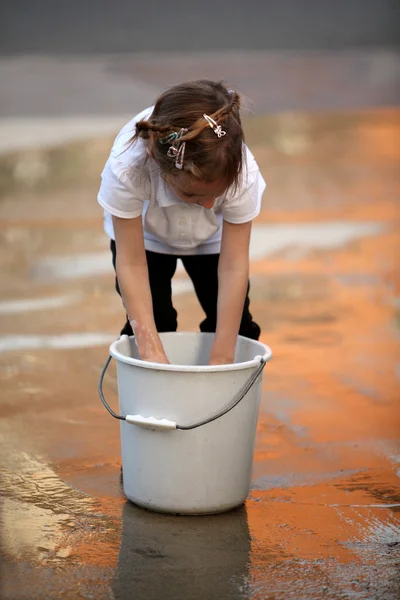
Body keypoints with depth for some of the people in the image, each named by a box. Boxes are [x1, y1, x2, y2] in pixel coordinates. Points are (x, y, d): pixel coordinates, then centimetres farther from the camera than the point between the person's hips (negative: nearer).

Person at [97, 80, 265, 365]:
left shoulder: (241, 171, -39)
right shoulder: (127, 167, -43)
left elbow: (234, 267, -33)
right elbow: (131, 264, -35)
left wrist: (221, 360, -34)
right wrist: (151, 350, -42)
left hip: (211, 236, 1)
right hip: (144, 233, -1)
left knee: (236, 327, -3)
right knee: (151, 323, -12)